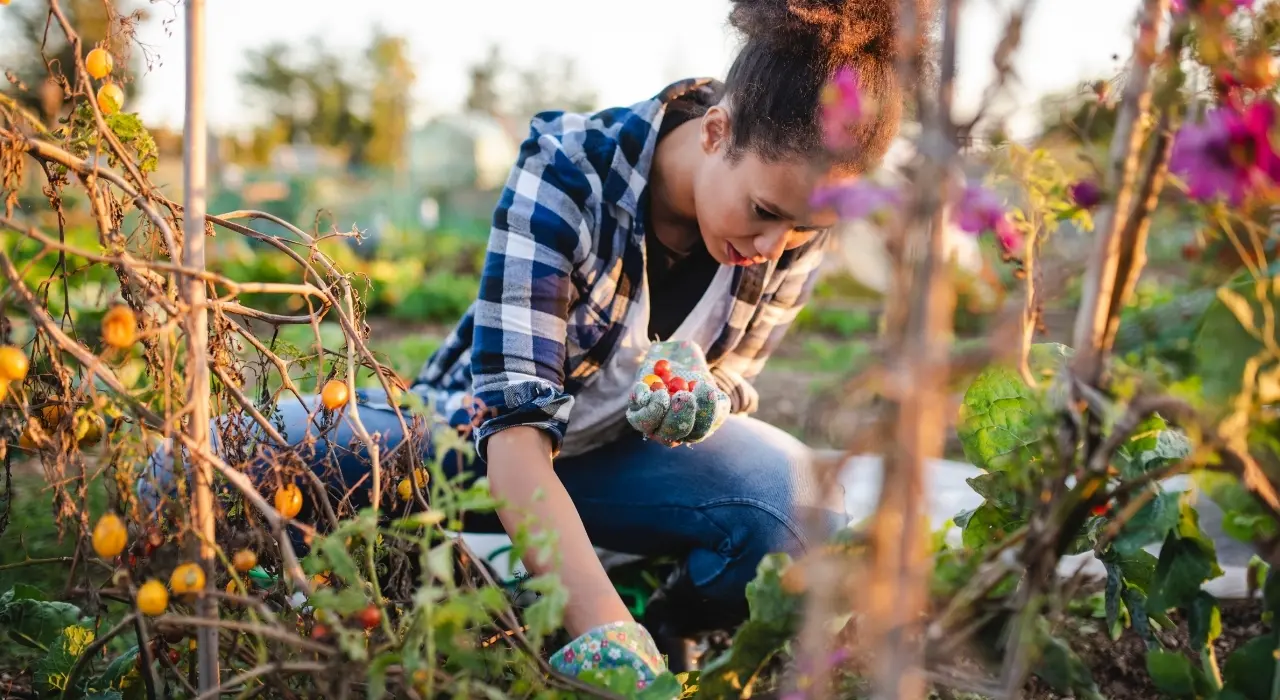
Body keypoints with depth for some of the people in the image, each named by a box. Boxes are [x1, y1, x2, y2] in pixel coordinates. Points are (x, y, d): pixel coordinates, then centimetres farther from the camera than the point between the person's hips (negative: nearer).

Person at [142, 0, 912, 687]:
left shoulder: (800, 222, -16)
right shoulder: (567, 173, -28)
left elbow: (731, 382, -1)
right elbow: (512, 422, -34)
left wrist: (702, 398, -27)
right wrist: (601, 622, -44)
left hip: (620, 460, 3)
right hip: (477, 437, -3)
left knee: (797, 502, -31)